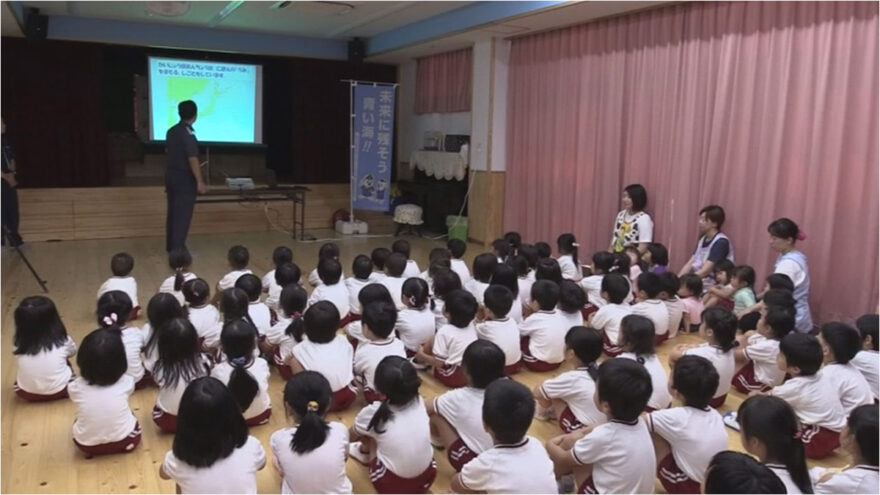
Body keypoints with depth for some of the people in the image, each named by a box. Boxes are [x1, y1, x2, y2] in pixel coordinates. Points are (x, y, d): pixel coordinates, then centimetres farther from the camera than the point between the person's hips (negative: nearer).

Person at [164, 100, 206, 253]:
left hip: (171, 176, 8)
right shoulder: (188, 134, -17)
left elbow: (168, 154, 17)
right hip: (184, 179, -8)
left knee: (173, 212, 15)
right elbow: (192, 159, -22)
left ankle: (171, 246, 23)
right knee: (183, 215, -3)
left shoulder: (171, 131, 9)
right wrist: (200, 182, -22)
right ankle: (177, 250, -2)